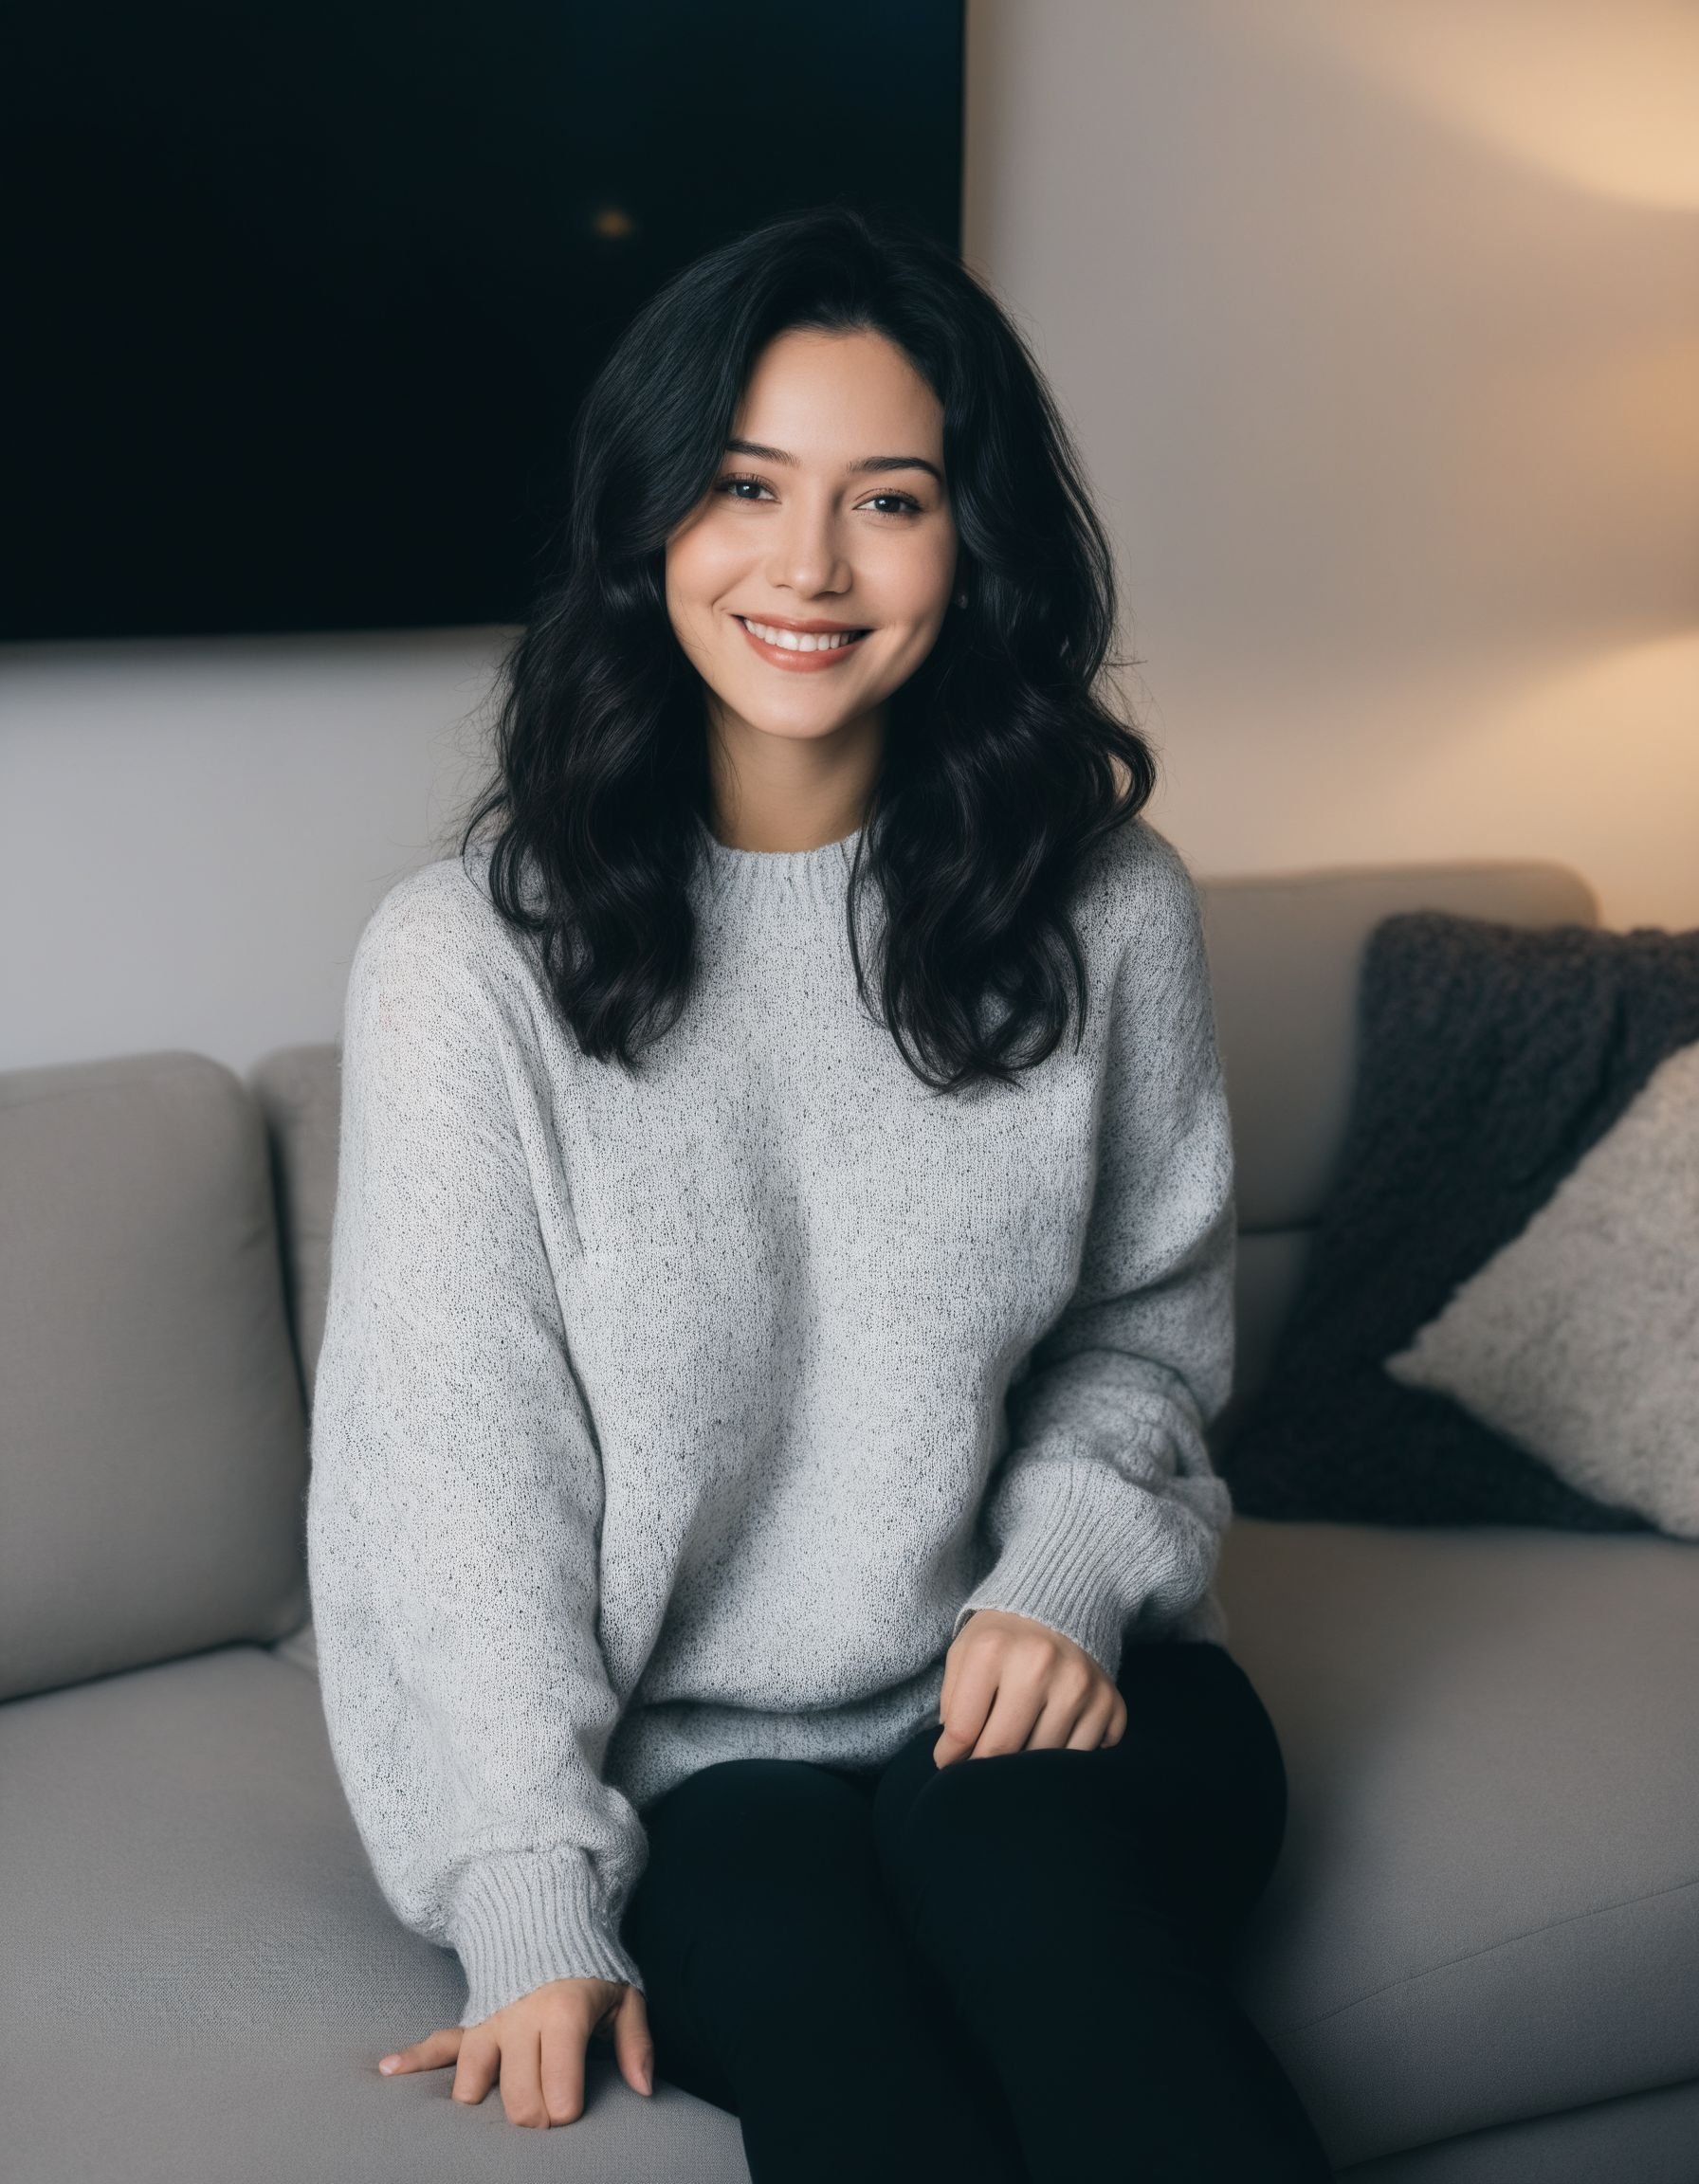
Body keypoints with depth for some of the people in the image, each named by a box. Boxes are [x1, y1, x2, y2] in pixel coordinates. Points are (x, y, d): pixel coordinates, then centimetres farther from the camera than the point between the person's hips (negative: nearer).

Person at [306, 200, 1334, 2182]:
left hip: (1041, 1698, 3)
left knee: (1007, 1848, -31)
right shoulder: (465, 956, -7)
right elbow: (461, 1464, -7)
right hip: (685, 1766, -2)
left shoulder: (1104, 906, 2)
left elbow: (1146, 1324, 11)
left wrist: (1066, 1576, -8)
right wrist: (534, 1916, -13)